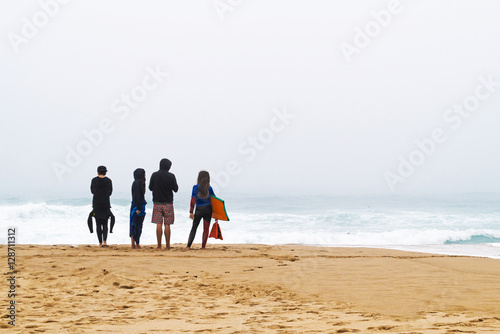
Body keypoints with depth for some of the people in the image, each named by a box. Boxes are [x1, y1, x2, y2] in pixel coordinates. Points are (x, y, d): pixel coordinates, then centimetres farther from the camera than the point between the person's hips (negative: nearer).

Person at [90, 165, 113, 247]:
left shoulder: (94, 180, -3)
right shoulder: (108, 180, -3)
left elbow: (92, 191, 7)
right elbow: (110, 192, 5)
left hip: (96, 204, 0)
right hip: (106, 205, 0)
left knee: (98, 224, 6)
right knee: (105, 224, 7)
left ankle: (100, 242, 4)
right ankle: (104, 241, -10)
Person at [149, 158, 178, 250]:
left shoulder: (154, 175, -2)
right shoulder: (171, 176, -7)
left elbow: (150, 188, 7)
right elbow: (175, 189, 0)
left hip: (157, 203, 1)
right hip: (168, 203, -1)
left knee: (159, 225, 1)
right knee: (167, 225, 4)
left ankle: (159, 245, 0)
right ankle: (167, 245, 6)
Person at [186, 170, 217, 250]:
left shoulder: (195, 187, -6)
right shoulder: (209, 188, 0)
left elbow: (193, 200, -10)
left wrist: (191, 212, -8)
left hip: (199, 209, -1)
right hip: (208, 209, 1)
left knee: (194, 228, 8)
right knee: (206, 229, 8)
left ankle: (188, 246, 3)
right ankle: (203, 246, 9)